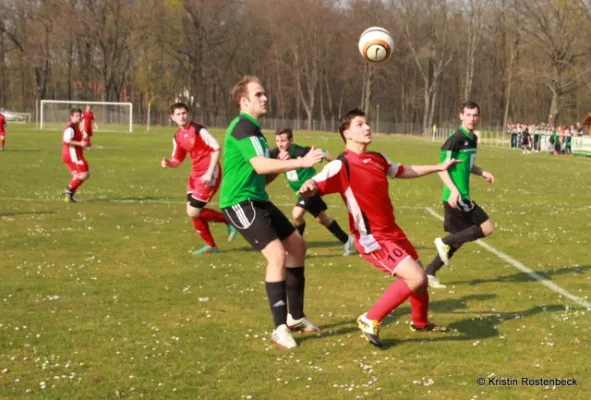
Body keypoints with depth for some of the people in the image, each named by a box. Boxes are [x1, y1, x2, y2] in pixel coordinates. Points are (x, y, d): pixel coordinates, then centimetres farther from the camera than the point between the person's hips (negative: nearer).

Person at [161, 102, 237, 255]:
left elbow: (216, 149, -19)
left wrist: (209, 173, -22)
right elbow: (177, 161, 14)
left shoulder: (198, 129, -16)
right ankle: (211, 246, 22)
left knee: (194, 212, -11)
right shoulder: (177, 137, 7)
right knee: (192, 211, 6)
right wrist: (168, 163, -10)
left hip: (208, 174, -8)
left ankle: (228, 220, 9)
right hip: (196, 174, 8)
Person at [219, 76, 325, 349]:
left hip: (258, 200, 11)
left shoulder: (253, 129, 18)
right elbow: (259, 165, -29)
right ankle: (280, 329, -11)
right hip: (240, 202, -11)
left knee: (297, 245, 14)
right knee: (277, 254, -20)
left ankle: (295, 317, 25)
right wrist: (301, 162, -31)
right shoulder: (243, 127, -14)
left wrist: (281, 167, 2)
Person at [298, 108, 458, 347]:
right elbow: (315, 186, -28)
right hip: (372, 239, -8)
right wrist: (308, 187, -52)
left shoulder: (378, 159, 7)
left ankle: (420, 323, 48)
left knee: (420, 279, 19)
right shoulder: (342, 165, -17)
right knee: (415, 278, -20)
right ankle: (370, 321, -6)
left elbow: (404, 171, 26)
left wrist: (439, 167, 34)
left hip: (392, 232, 8)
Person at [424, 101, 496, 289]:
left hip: (463, 196, 9)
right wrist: (453, 190, -26)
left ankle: (430, 272, 19)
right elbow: (442, 168, -16)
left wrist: (482, 172, 9)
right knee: (487, 228, -9)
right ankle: (445, 242, -2)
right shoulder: (455, 139, -15)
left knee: (459, 238, 14)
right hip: (456, 197, -9)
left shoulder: (473, 139, 13)